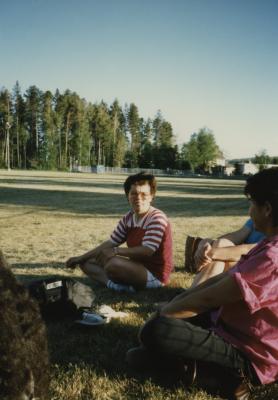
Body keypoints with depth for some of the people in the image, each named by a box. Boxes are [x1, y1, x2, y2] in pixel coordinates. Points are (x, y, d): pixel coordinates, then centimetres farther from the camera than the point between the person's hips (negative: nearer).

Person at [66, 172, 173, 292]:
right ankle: (112, 283, -20)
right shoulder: (128, 218, 5)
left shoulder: (157, 218, -17)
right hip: (136, 268, 9)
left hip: (154, 275, -9)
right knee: (87, 262, 4)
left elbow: (147, 251, -27)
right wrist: (81, 258, 5)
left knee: (114, 263, -36)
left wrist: (116, 251, -31)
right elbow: (110, 243, 8)